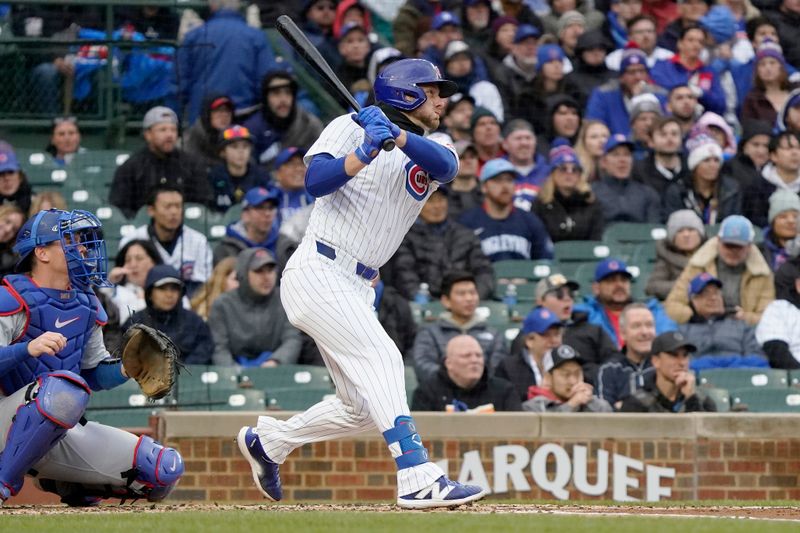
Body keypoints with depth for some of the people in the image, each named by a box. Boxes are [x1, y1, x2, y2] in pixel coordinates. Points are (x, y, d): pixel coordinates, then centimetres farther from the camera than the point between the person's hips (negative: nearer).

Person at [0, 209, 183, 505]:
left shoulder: (87, 306, 13)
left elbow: (93, 374, 21)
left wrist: (124, 369, 0)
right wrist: (28, 349, -37)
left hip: (64, 438, 8)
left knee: (165, 470, -4)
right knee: (65, 386, -40)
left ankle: (66, 484, 18)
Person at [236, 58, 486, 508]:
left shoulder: (433, 149, 12)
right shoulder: (352, 128, -2)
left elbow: (445, 165, -13)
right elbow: (316, 181, -17)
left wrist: (398, 138, -30)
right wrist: (365, 152, -30)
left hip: (358, 287, 8)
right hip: (318, 272, -8)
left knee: (362, 407, 10)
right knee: (381, 358, -24)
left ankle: (268, 440, 32)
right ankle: (418, 479, -34)